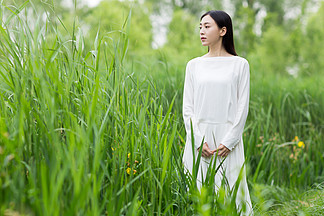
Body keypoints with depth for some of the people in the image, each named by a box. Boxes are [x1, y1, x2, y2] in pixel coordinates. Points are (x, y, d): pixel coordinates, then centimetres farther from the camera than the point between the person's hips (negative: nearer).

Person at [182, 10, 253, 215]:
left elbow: (243, 106, -1)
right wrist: (199, 141, -8)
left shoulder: (239, 64, 2)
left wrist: (228, 142, -10)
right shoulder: (194, 65, 8)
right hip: (199, 138, 2)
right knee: (197, 191, 3)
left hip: (228, 137, -2)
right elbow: (188, 107, 4)